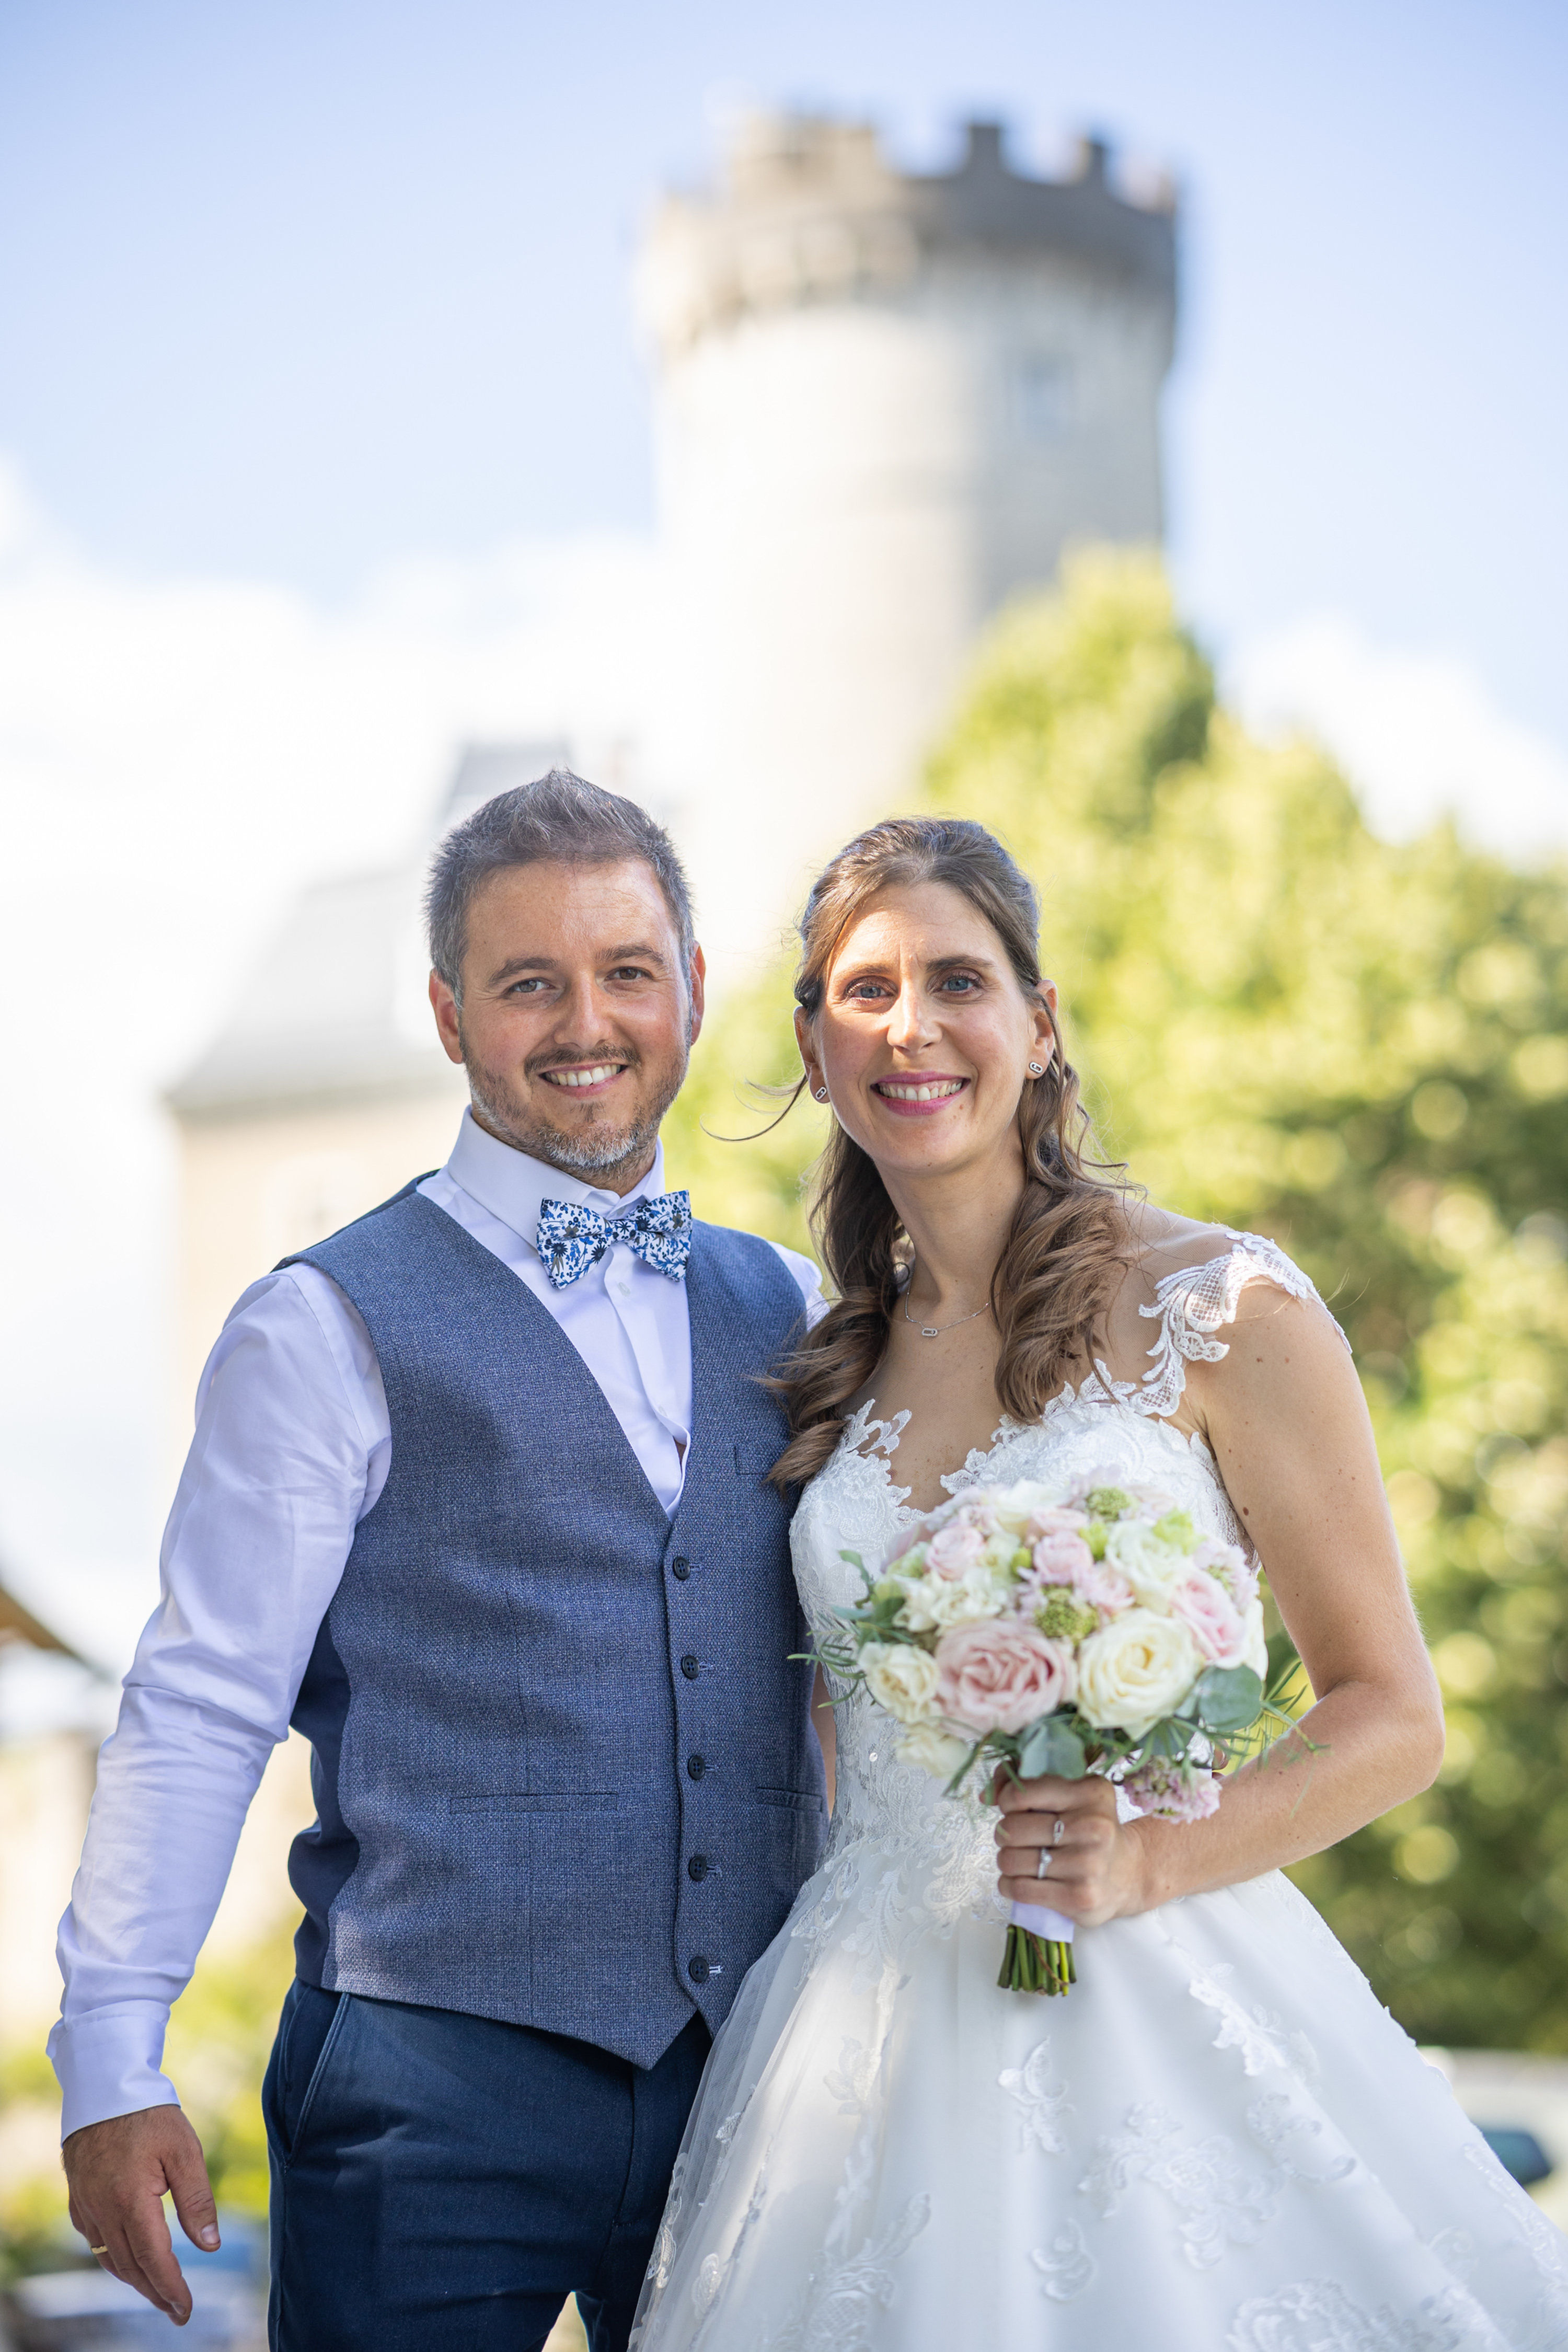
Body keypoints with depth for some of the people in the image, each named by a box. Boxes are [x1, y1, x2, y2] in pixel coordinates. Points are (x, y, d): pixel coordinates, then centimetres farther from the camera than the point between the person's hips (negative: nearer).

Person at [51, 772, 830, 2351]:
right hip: (435, 2085, -4)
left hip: (745, 2067, 5)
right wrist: (110, 2065, -12)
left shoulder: (785, 1310, 11)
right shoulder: (329, 1332, -5)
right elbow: (198, 1712, -7)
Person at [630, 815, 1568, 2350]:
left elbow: (1393, 1716, -4)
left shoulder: (1221, 1310, -4)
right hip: (873, 2029, 4)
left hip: (1153, 2012, -4)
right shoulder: (833, 1360, 11)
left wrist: (1151, 1860, -17)